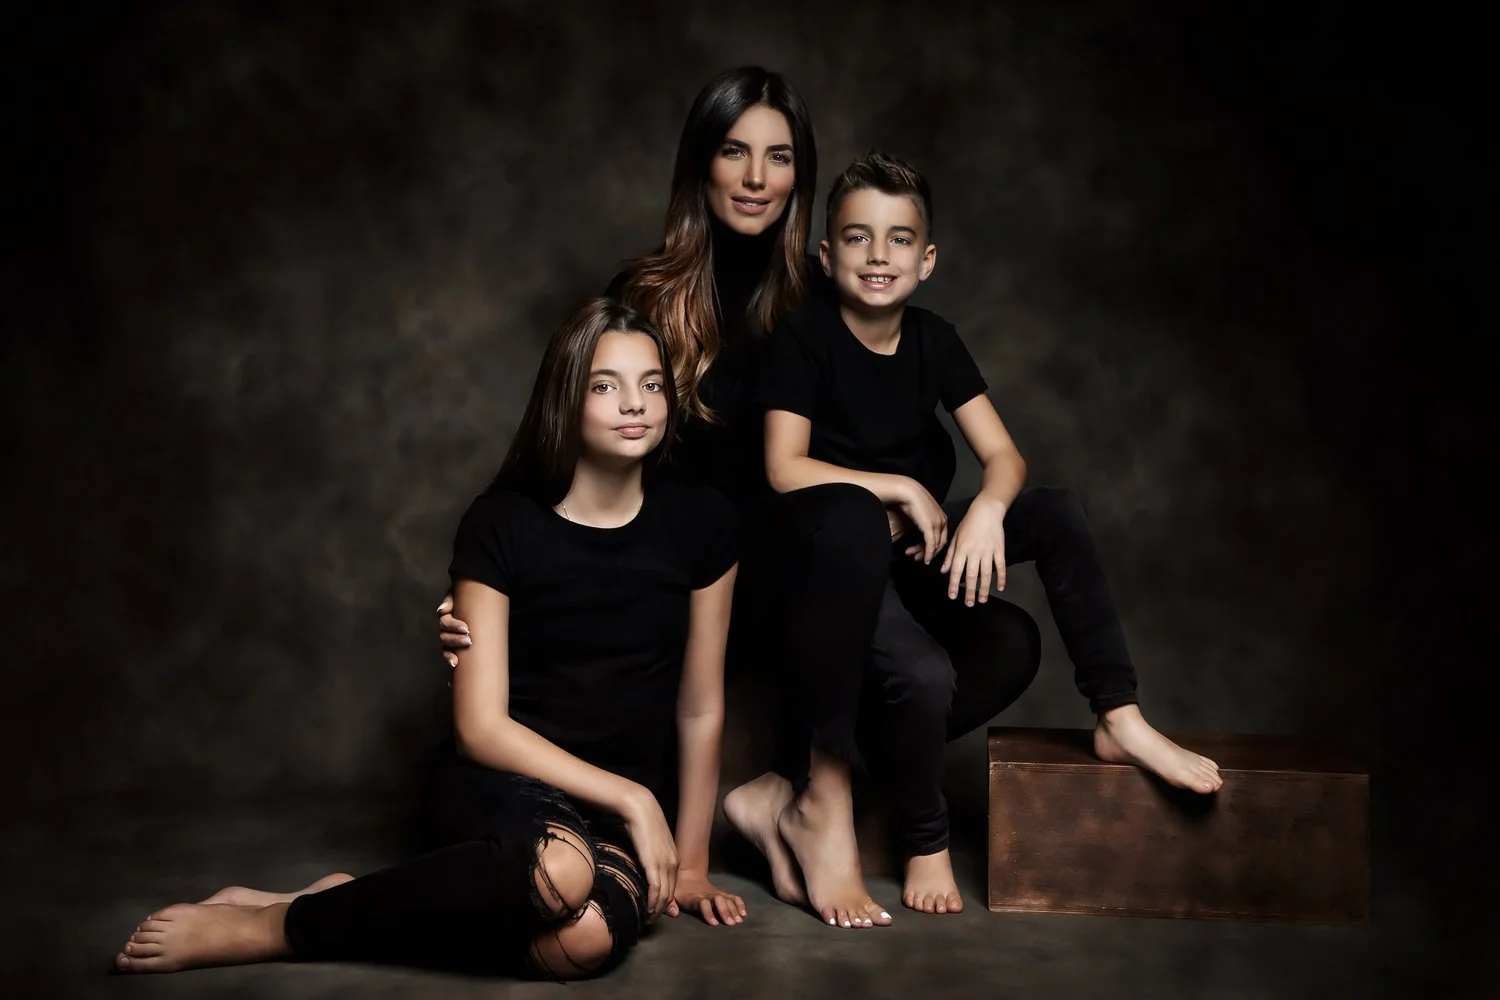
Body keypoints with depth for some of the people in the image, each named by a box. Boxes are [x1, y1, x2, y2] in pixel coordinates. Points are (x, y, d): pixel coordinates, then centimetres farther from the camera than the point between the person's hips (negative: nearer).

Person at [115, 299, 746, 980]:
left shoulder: (699, 524, 0)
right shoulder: (500, 526, -7)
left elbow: (701, 708, 7)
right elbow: (480, 726, -10)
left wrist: (689, 862, 9)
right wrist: (630, 797, -16)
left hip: (619, 818, 3)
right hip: (496, 782, -2)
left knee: (586, 939, -37)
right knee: (560, 867, -42)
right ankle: (270, 923, -22)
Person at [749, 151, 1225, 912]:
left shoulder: (934, 340, 3)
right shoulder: (803, 335, -11)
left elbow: (1004, 456, -1)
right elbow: (785, 469, -20)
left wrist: (987, 508, -24)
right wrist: (903, 490, -17)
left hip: (918, 544, 6)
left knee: (1060, 513, -14)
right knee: (923, 673, -31)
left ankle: (1119, 719, -8)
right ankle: (926, 843, -3)